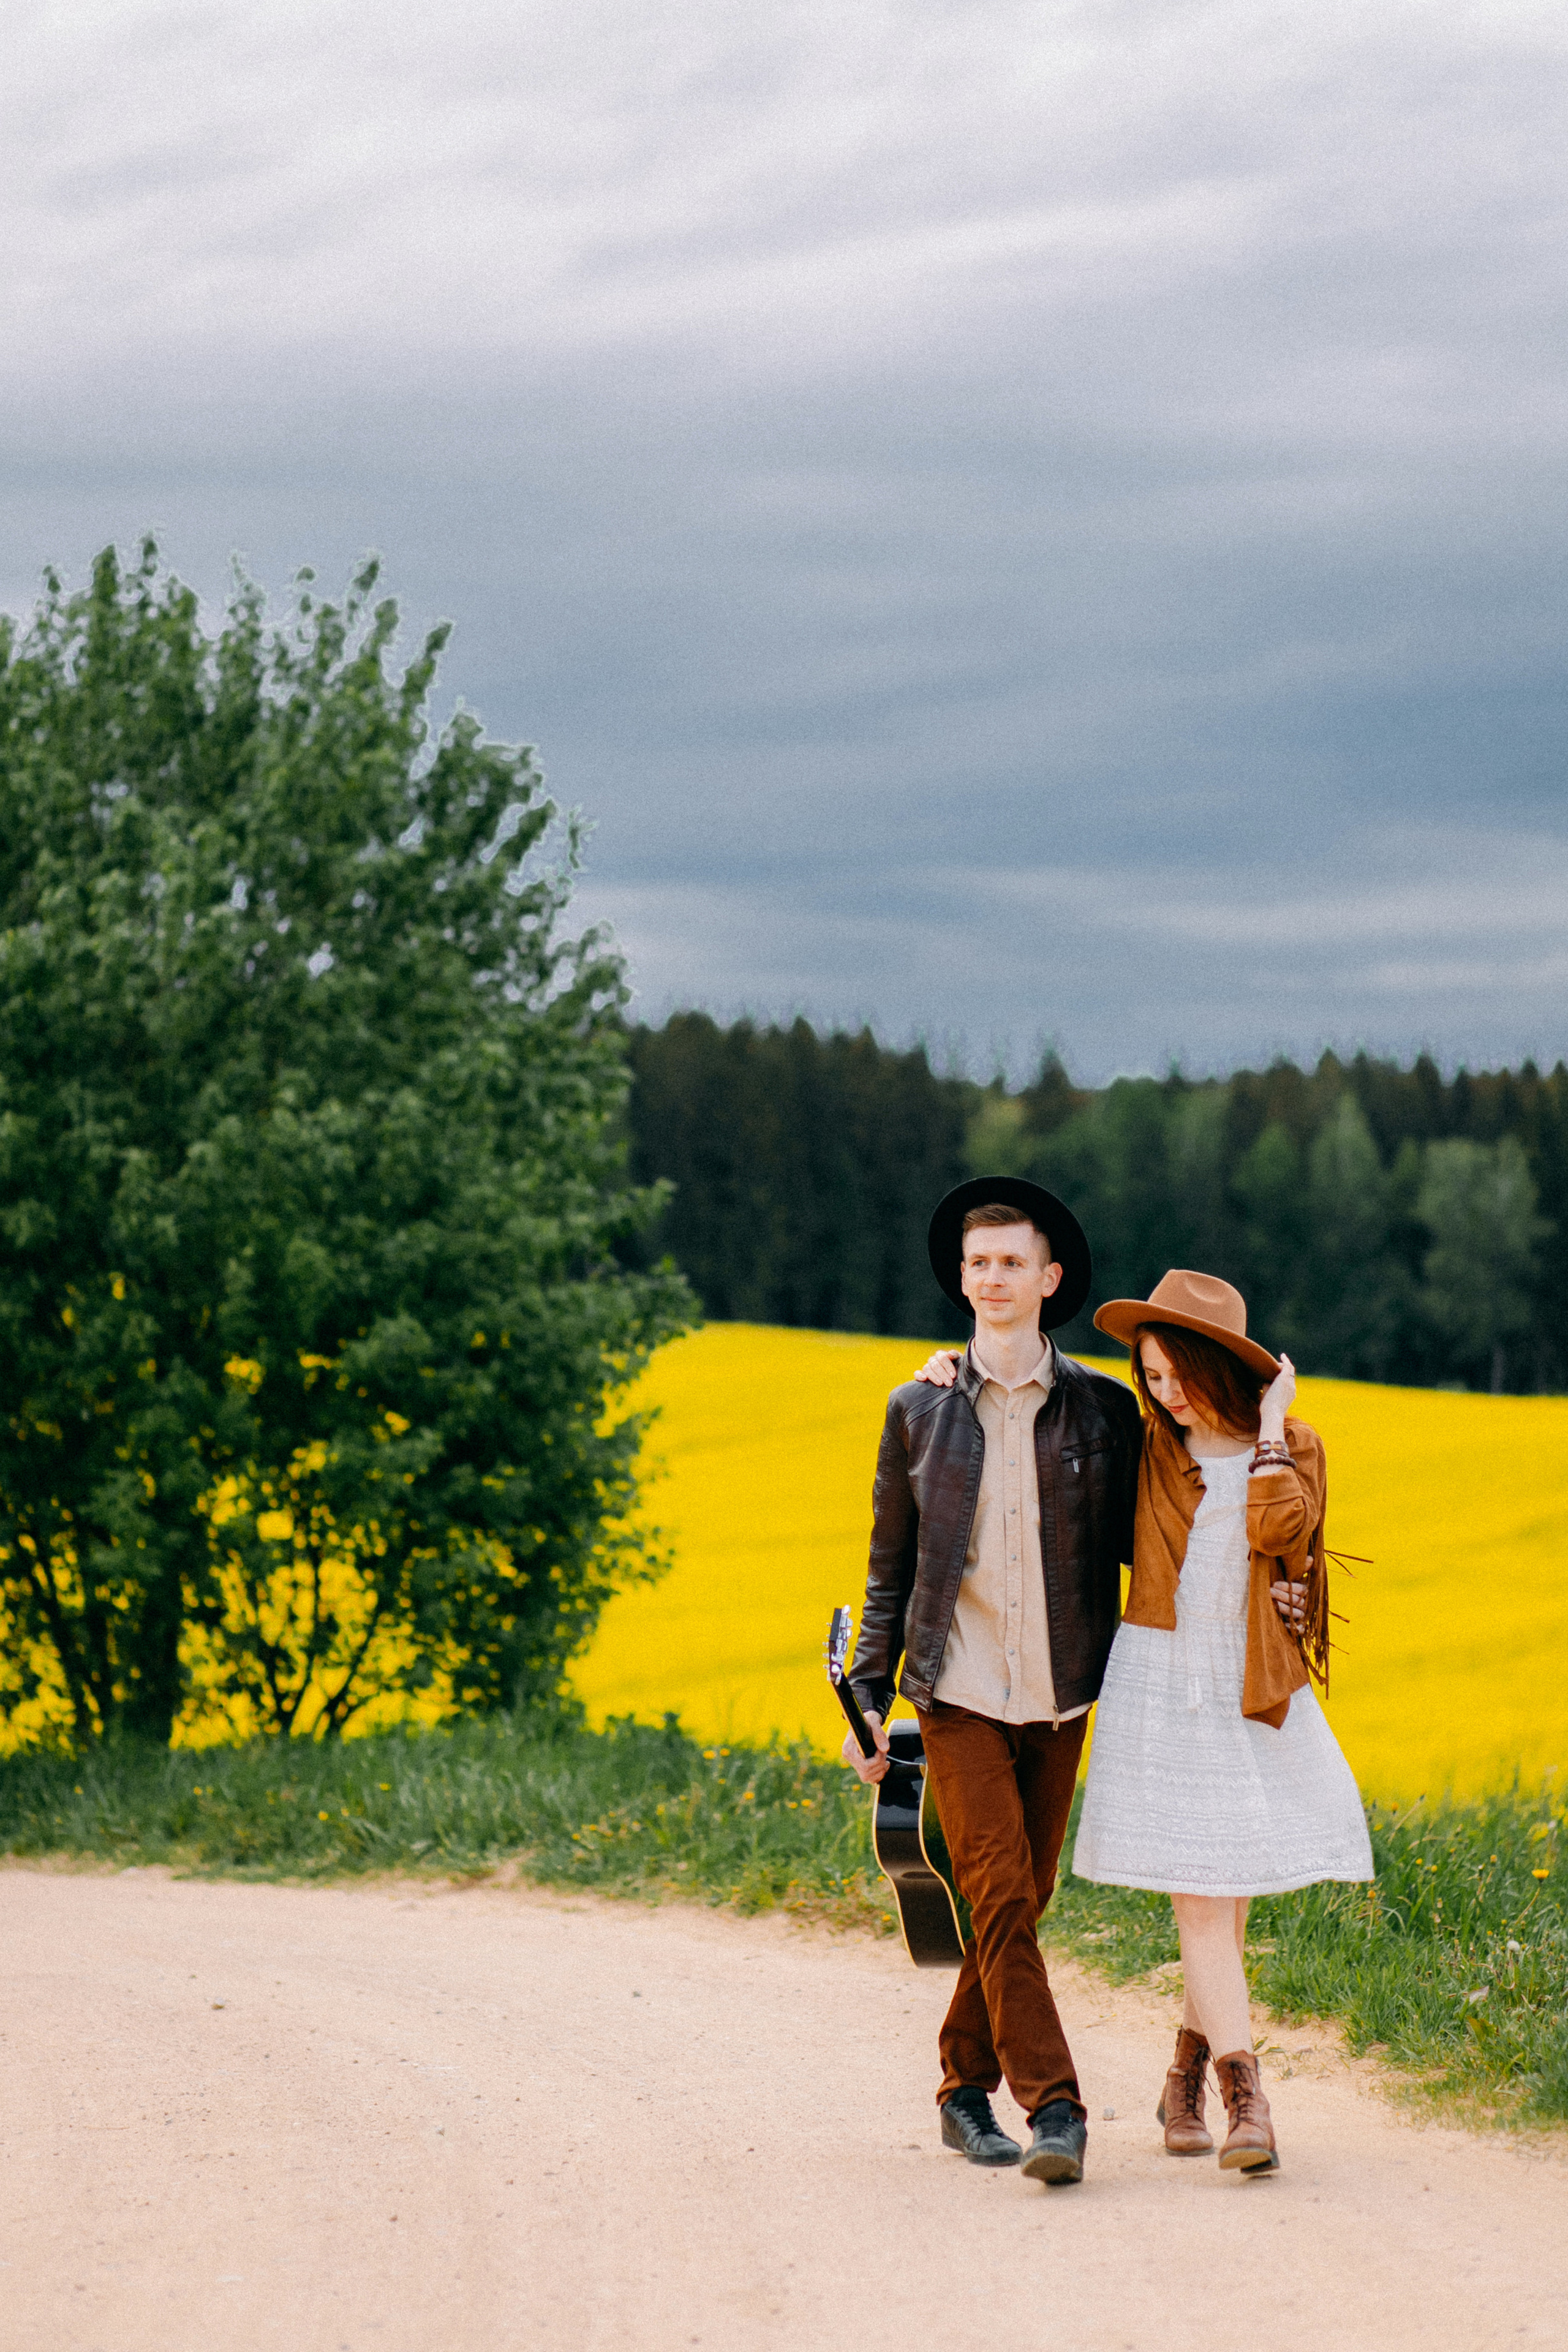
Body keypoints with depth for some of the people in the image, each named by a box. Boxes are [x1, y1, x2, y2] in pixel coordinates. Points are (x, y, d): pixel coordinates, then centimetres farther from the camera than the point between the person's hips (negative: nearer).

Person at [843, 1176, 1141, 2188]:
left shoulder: (1106, 1409, 3)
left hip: (1058, 1700, 1)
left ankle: (966, 2086, 24)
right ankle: (1053, 2107, -12)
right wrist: (871, 1701, 6)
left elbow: (1135, 1545, 10)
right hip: (960, 1695, -1)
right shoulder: (919, 1409, 5)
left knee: (1020, 1904, 8)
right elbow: (890, 1567, 10)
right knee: (999, 1901, -12)